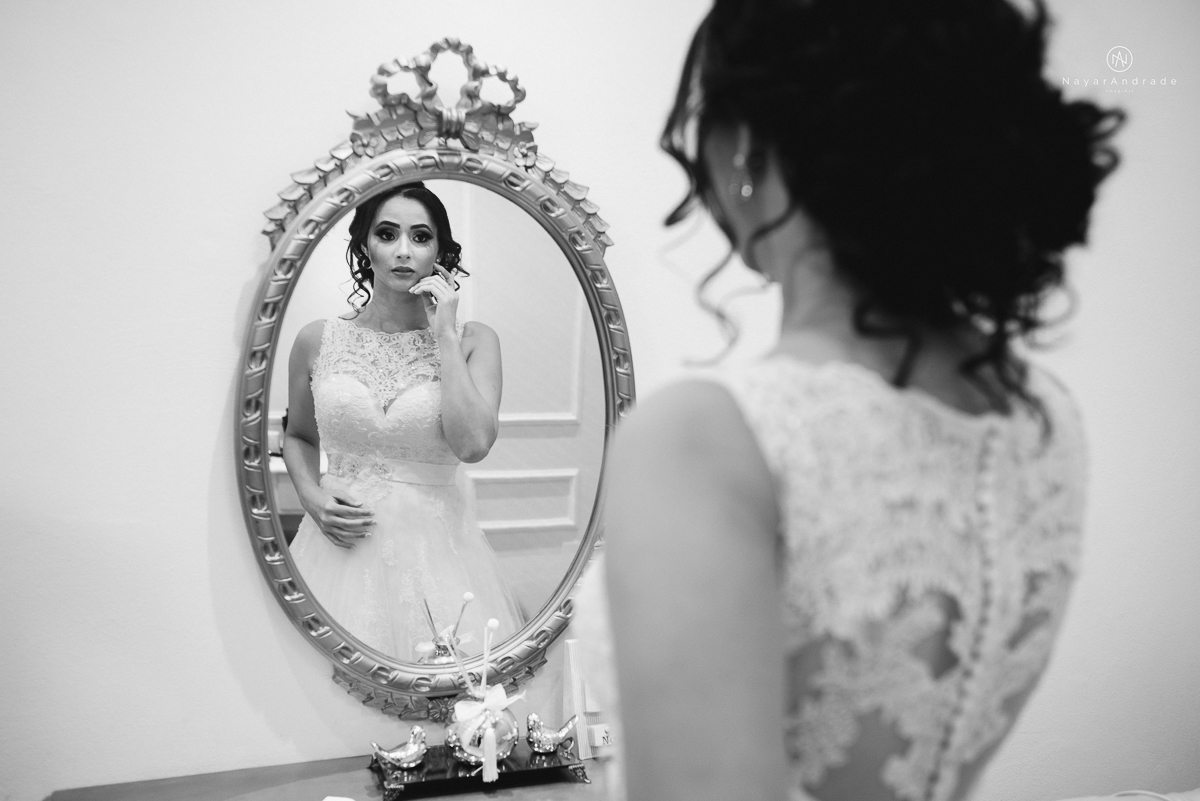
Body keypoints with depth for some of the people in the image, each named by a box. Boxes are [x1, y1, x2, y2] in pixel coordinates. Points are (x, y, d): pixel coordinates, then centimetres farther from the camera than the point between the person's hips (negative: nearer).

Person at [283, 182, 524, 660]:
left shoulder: (473, 341, -1)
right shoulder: (318, 341, 3)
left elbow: (473, 445, -16)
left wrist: (445, 335, -12)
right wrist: (313, 498, -1)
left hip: (434, 544, -1)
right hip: (342, 542, 1)